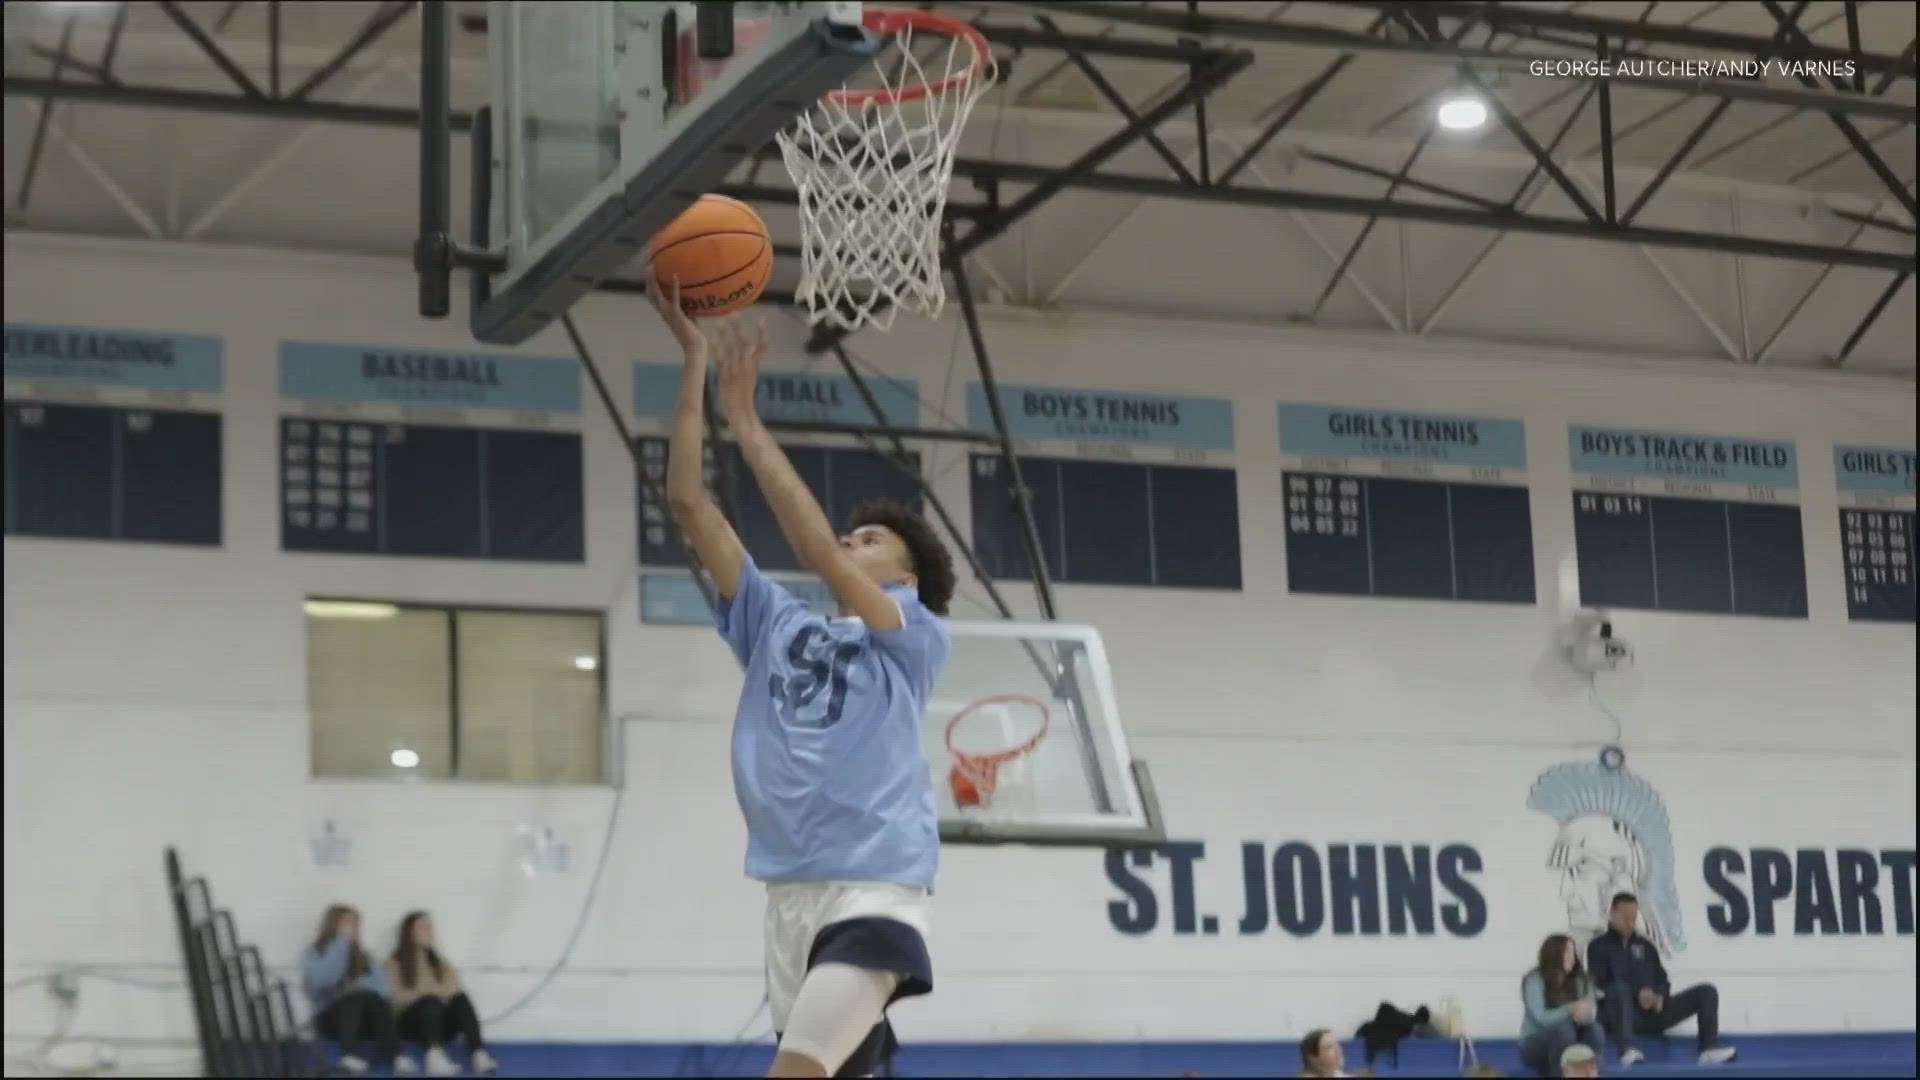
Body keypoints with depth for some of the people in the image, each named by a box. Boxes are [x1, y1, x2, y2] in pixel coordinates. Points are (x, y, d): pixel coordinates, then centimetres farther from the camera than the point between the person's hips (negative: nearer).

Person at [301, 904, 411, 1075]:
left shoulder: (362, 956, 21)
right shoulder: (312, 955, 9)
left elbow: (380, 984, 5)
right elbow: (323, 978, -14)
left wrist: (362, 988, -16)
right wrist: (343, 941, -9)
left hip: (363, 1019, 3)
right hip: (331, 1019, -3)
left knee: (376, 1000, -31)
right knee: (355, 997, -34)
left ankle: (395, 1056, -50)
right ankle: (350, 1055, -53)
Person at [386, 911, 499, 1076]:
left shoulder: (439, 962, 22)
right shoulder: (395, 963, 8)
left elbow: (456, 989, 6)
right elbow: (396, 998, -7)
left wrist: (436, 991, -13)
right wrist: (427, 992, -15)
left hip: (440, 1023, 4)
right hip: (411, 1024, -4)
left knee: (461, 999, -25)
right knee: (430, 1002, -35)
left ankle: (479, 1054, -47)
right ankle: (436, 1055, -65)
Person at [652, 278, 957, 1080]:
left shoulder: (916, 639, 3)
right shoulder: (776, 623, 16)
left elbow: (813, 545, -13)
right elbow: (688, 503, 9)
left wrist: (744, 418, -9)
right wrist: (694, 361, 3)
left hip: (875, 894, -6)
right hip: (793, 897, 6)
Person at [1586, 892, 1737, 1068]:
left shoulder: (1645, 946, 21)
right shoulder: (1599, 946, 5)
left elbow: (1662, 980, 16)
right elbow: (1599, 984, -8)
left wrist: (1659, 995, -10)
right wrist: (1637, 993, -20)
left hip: (1652, 1012, 5)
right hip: (1623, 1015, -5)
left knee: (1706, 991, -6)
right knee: (1619, 988, -40)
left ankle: (1709, 1049, -22)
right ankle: (1627, 1051, -51)